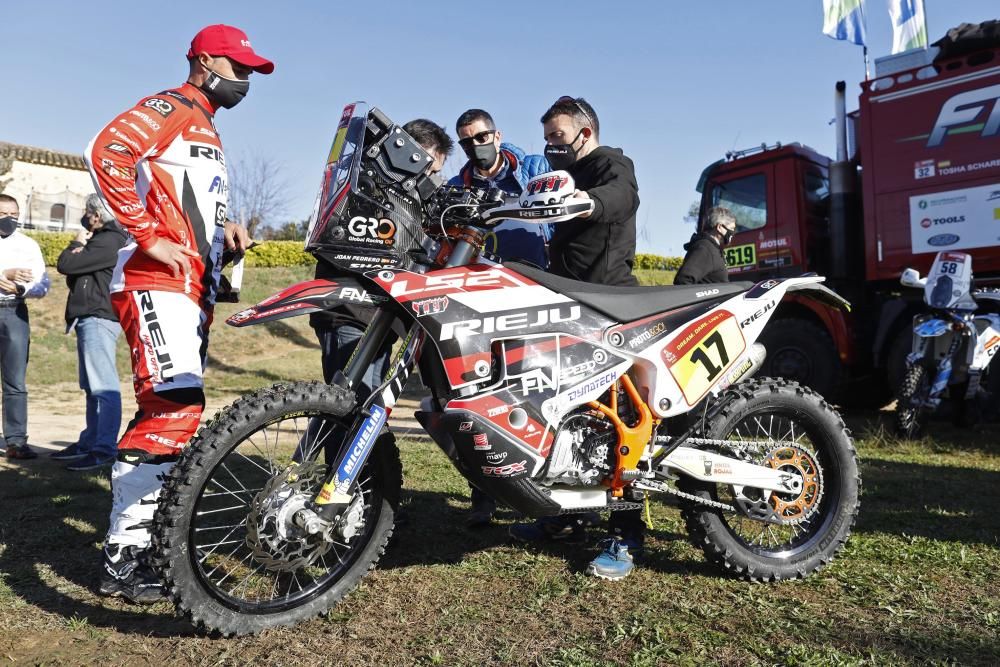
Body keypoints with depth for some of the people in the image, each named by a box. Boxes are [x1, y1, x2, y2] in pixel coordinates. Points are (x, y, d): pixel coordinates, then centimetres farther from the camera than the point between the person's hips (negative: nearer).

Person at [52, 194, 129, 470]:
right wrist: (80, 247, -2)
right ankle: (89, 442, 24)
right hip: (90, 319, 11)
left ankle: (104, 450, -11)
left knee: (104, 387, -11)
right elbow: (73, 276, 18)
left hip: (98, 319, -11)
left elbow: (64, 265, -16)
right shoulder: (102, 240, 21)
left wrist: (77, 244, 3)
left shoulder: (107, 242, -13)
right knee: (92, 387, 15)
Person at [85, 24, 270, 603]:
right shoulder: (170, 108, -2)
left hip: (194, 287, 10)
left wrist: (225, 226, 12)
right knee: (176, 406, -20)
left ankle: (144, 538, 18)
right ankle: (123, 559, -14)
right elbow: (107, 152, -19)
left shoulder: (209, 133, 29)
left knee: (168, 410, 10)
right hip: (158, 280, -10)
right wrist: (151, 237, -20)